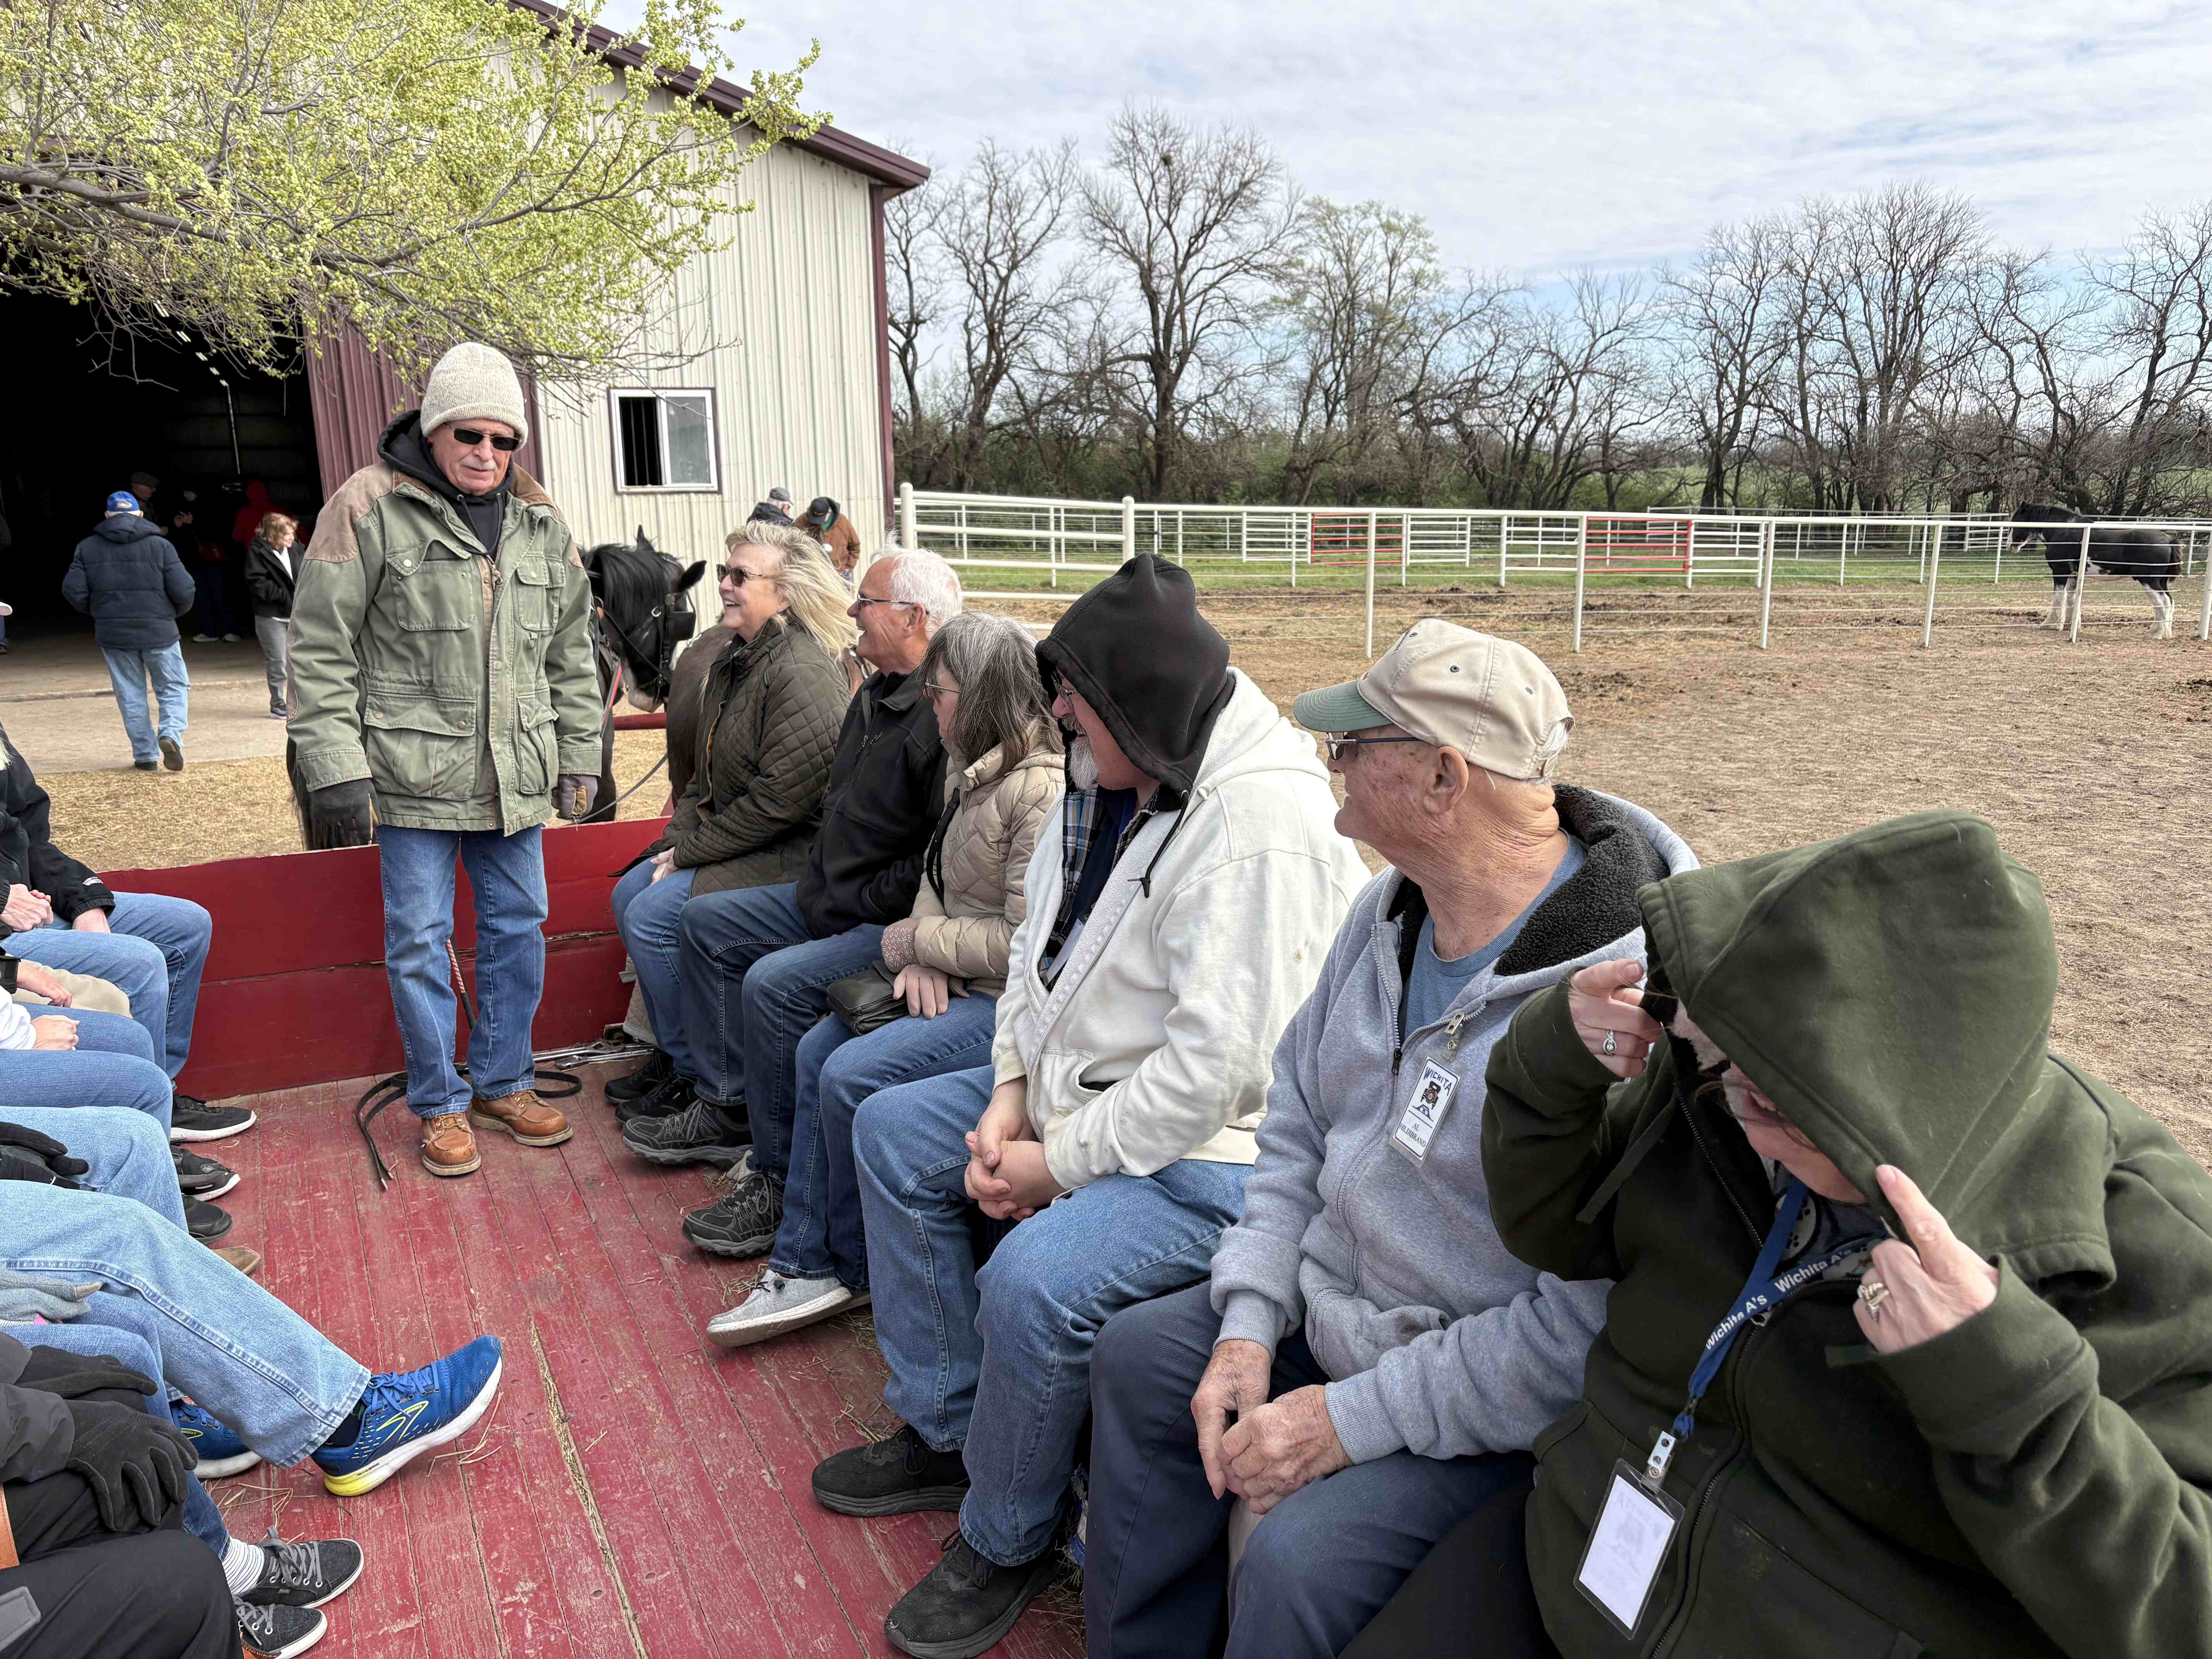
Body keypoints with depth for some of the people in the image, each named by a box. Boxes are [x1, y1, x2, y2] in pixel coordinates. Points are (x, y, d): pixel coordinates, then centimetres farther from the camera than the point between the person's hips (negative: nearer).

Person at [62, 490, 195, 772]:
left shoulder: (88, 547, 3)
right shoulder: (159, 545, -5)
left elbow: (73, 590, -2)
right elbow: (183, 590, -10)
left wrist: (97, 611, 17)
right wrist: (175, 612, 11)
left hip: (112, 633, 2)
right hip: (159, 631, -2)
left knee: (131, 695, 11)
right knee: (174, 688, 9)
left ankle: (145, 755, 10)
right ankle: (171, 734, -16)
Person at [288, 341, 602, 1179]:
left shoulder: (542, 523, 9)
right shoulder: (370, 507, -5)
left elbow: (572, 654, 16)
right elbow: (319, 647, -6)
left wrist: (580, 756, 14)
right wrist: (334, 767, -11)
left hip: (515, 779, 5)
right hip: (413, 778, -4)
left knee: (518, 929, 11)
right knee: (419, 942, 4)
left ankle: (503, 1083, 28)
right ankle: (440, 1104, 19)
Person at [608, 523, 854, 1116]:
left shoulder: (802, 674, -21)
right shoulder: (733, 660, 11)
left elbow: (779, 799, -25)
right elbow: (705, 771, 18)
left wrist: (692, 853, -16)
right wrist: (677, 840, 3)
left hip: (789, 852, -10)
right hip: (725, 838, 10)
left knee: (653, 913, -18)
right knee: (628, 895, 7)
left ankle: (694, 1076, -1)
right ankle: (671, 1053, 18)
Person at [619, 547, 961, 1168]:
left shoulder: (944, 716, -22)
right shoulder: (875, 696, 13)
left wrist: (868, 905, -18)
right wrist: (819, 878, 13)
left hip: (886, 923, -11)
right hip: (828, 898, 11)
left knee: (775, 982, -27)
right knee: (706, 920, 15)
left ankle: (781, 1174, -8)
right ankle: (724, 1106, 18)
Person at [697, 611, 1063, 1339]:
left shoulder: (1044, 792, -22)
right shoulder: (978, 773, 10)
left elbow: (1028, 944, -26)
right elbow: (938, 871, 19)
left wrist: (917, 940, -12)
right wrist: (924, 957, -2)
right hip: (955, 982, 11)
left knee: (853, 1076, -18)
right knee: (818, 1050, 7)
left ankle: (850, 1269, 6)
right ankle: (805, 1264, 12)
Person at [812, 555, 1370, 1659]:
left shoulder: (1262, 823, -27)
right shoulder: (1115, 775, 3)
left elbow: (1217, 1061, -28)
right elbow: (1041, 944, 10)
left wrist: (1060, 1164, -19)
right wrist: (1010, 1094, -2)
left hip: (1206, 1151, -10)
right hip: (1079, 1089, 10)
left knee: (1032, 1281, -30)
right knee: (891, 1132, 12)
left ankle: (1006, 1539, 4)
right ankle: (945, 1432, 24)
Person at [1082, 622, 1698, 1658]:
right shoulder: (1393, 910, -3)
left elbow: (1590, 1326, -29)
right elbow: (1298, 1115, 6)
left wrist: (1350, 1419, -23)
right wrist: (1249, 1324, -3)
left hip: (1487, 1403, -8)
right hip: (1333, 1306, 8)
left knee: (1300, 1560, -25)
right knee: (1138, 1356, 12)